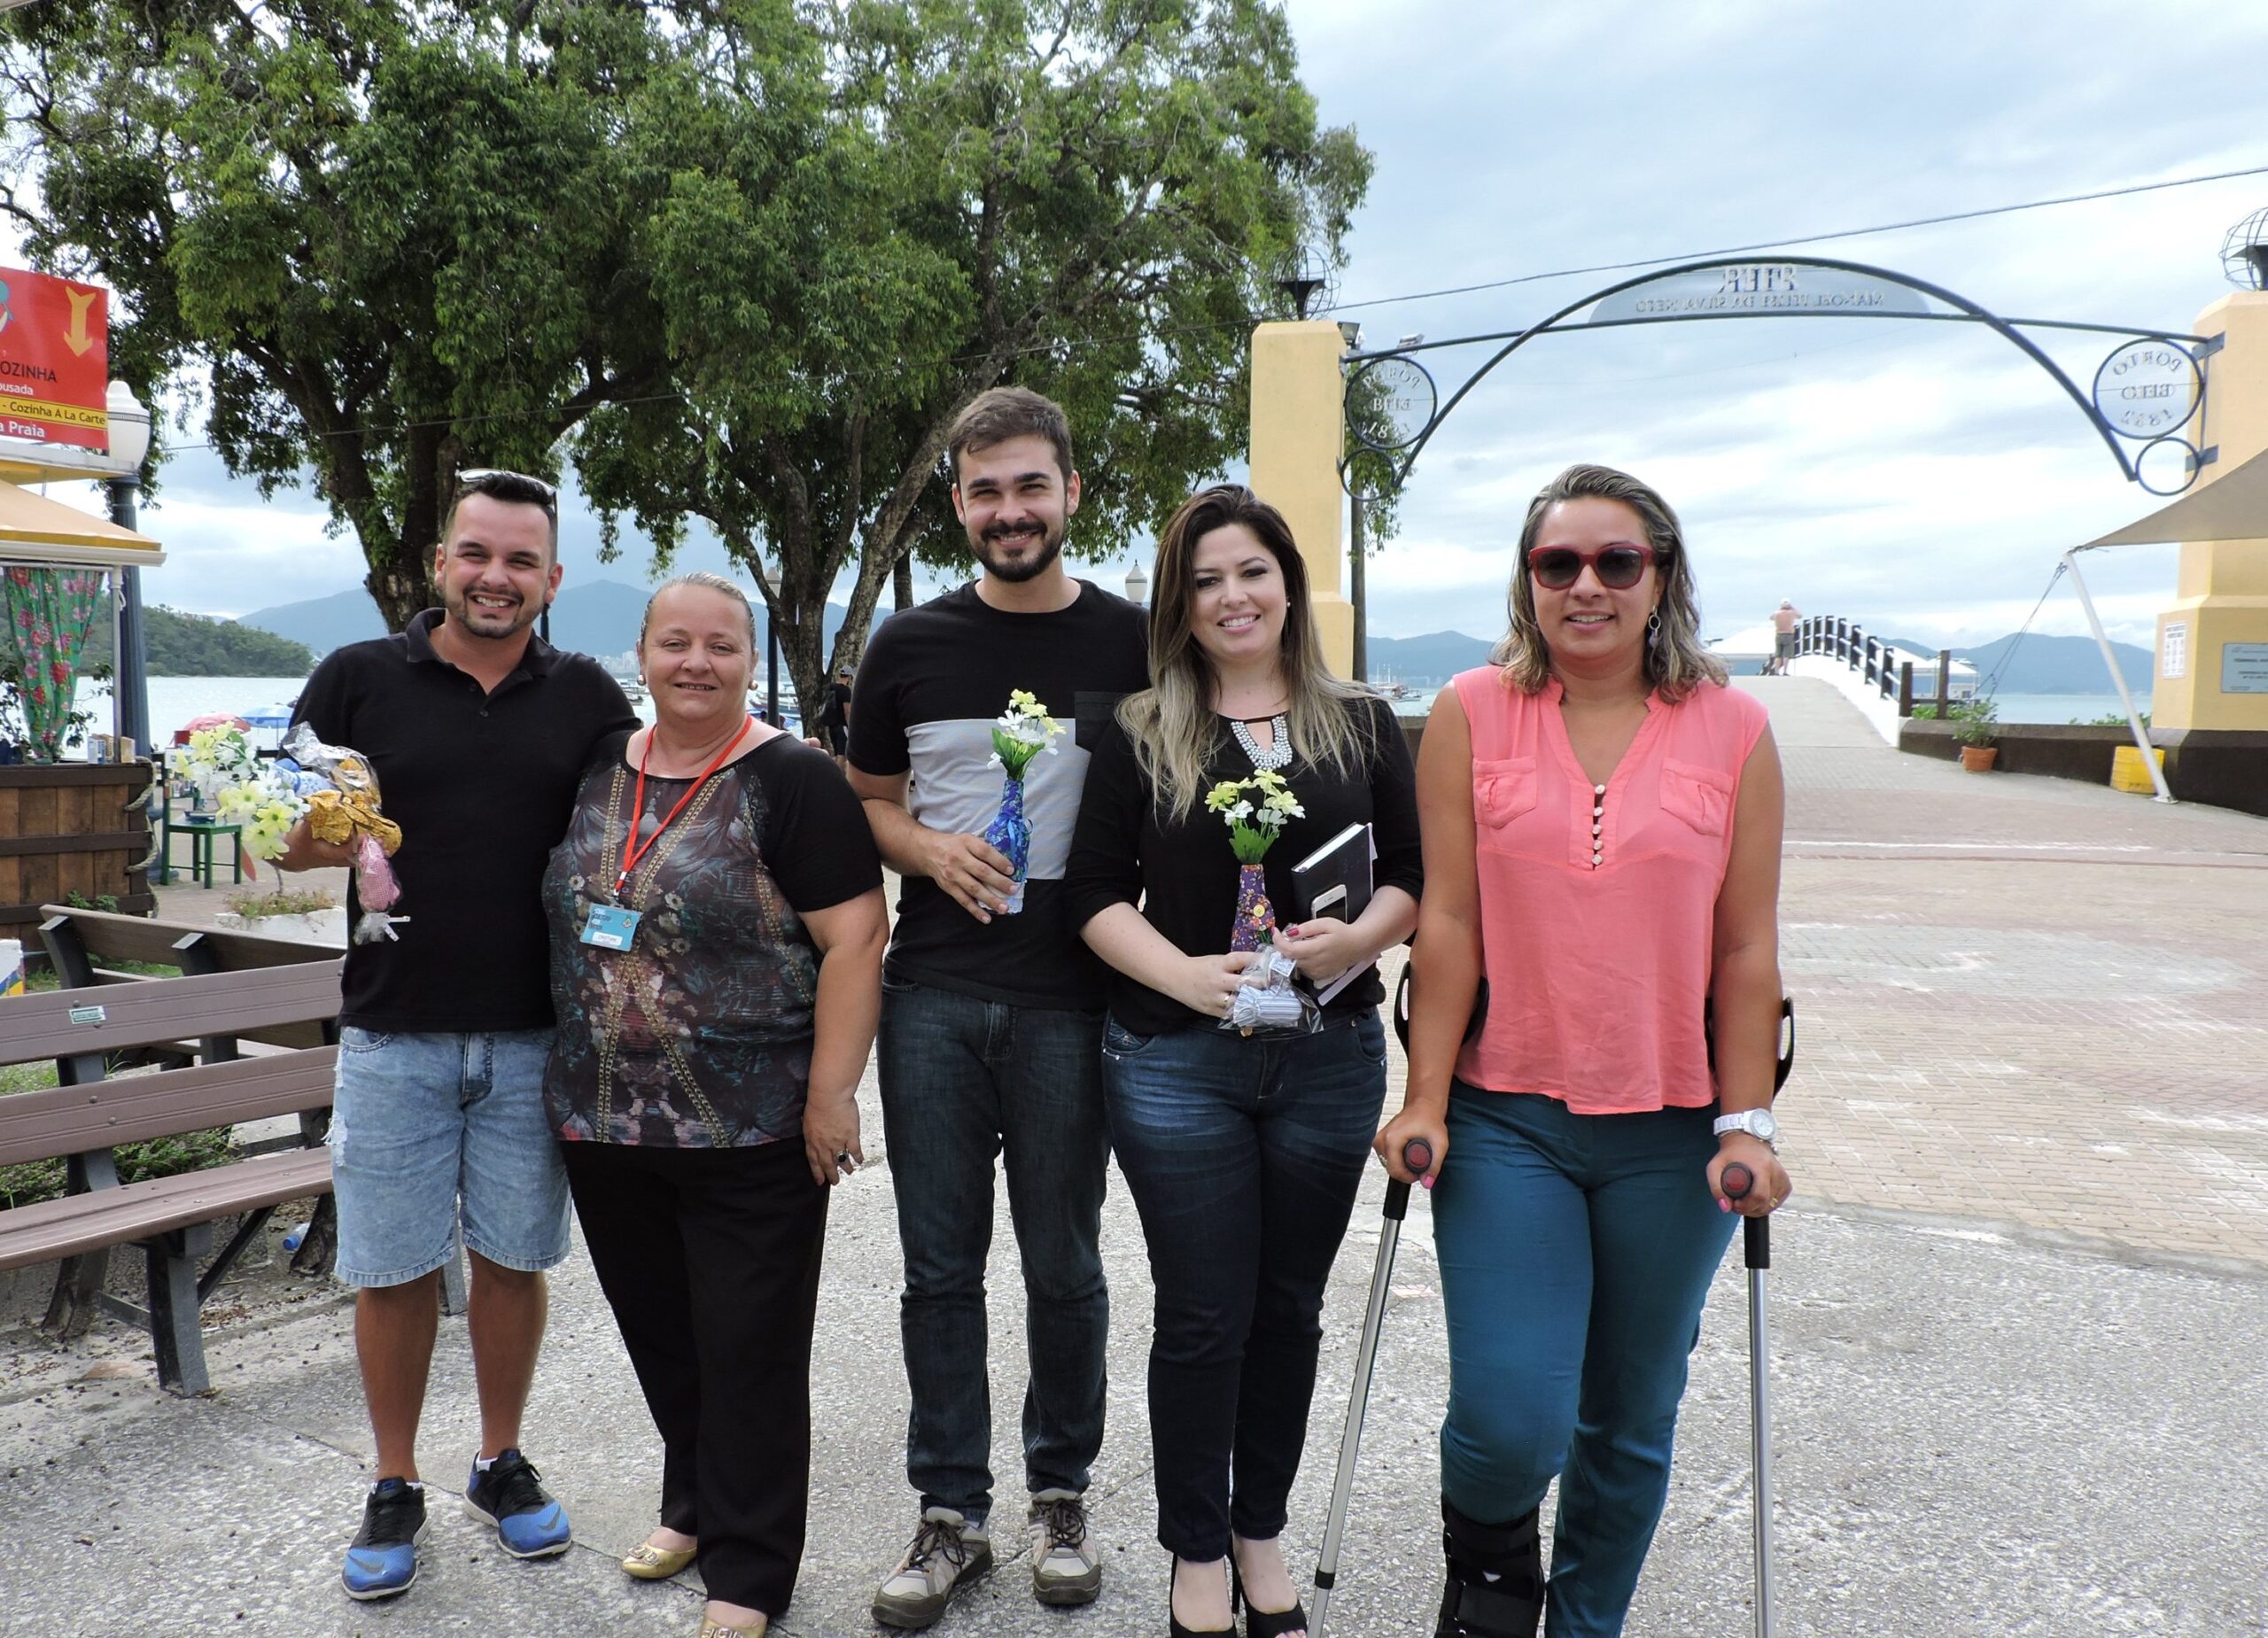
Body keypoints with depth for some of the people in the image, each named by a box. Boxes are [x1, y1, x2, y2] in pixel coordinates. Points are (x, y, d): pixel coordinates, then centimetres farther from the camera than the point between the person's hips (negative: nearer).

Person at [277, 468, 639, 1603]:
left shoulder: (585, 694, 4)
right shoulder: (357, 680, 1)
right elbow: (289, 844, 4)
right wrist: (325, 831, -19)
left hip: (535, 1034, 1)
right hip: (395, 1030, 0)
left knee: (513, 1256, 12)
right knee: (391, 1267, 8)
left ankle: (502, 1465, 31)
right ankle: (394, 1488, 27)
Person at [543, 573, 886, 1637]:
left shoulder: (791, 782, -10)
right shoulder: (596, 772, 8)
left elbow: (856, 939, -15)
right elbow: (559, 914, 19)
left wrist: (830, 1092, -18)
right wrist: (568, 1075, 15)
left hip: (752, 1132, -6)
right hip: (602, 1120, 6)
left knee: (749, 1350, 6)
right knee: (659, 1335, 20)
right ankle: (696, 1504, 43)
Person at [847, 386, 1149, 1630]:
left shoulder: (1132, 643, 0)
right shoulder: (909, 645, 5)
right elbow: (863, 801, 13)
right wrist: (933, 850, -8)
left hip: (1069, 1000, -1)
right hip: (931, 997, 2)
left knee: (1063, 1267, 10)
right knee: (941, 1267, 9)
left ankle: (1059, 1494, 30)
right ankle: (950, 1513, 25)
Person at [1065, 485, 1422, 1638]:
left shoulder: (1362, 727, 5)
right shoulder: (1140, 735, 1)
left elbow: (1411, 876, 5)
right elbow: (1096, 894, -3)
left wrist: (1356, 938, -16)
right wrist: (1184, 974, -19)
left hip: (1329, 1058, 2)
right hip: (1175, 1064, -2)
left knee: (1289, 1307, 14)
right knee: (1202, 1317, 6)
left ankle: (1260, 1529, 35)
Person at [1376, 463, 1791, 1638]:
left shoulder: (1732, 730, 0)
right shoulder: (1472, 714, -2)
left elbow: (1746, 947, 1)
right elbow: (1447, 924, -3)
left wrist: (1744, 1124, -1)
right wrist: (1424, 1100, -4)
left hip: (1671, 1134, 2)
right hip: (1507, 1122, -1)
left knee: (1630, 1423, 14)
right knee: (1512, 1422, -7)